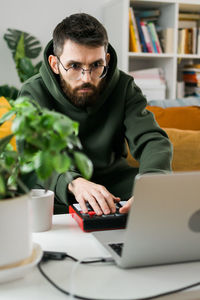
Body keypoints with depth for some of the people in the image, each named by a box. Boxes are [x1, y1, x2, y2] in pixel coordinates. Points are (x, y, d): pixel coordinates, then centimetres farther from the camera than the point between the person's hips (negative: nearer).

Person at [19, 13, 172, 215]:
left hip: (112, 175, 2)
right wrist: (73, 183, -47)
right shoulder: (34, 94, -14)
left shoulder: (123, 87, -8)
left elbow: (152, 140, -19)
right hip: (57, 187, -1)